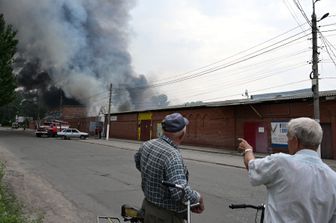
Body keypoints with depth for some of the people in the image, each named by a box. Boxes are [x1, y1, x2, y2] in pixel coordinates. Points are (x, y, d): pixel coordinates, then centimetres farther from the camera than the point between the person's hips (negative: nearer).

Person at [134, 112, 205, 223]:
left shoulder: (147, 144, -5)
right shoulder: (173, 155, -30)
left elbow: (137, 160, 16)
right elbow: (181, 192, -38)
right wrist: (198, 198, -19)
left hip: (147, 206, 7)